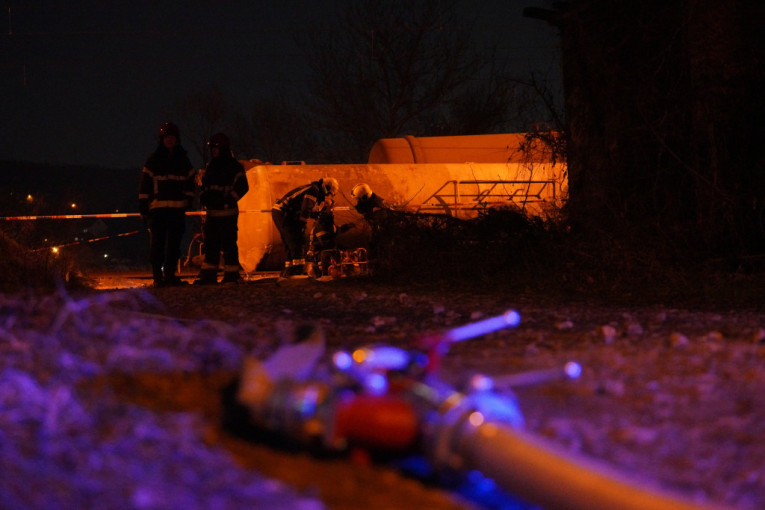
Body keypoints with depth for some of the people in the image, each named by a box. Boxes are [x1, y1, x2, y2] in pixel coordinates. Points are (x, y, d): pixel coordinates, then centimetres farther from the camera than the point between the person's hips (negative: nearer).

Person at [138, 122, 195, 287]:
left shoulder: (183, 160, 12)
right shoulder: (153, 160, 4)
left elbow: (189, 183, 20)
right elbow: (144, 185, 3)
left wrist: (187, 202, 12)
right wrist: (143, 208, -3)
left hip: (178, 209, 3)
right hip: (157, 209, -3)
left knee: (174, 244, 4)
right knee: (157, 244, -4)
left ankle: (170, 275, 11)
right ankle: (158, 276, -2)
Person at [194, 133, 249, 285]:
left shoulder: (234, 167, -4)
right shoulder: (210, 167, 17)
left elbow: (242, 187, -11)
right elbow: (203, 185, 25)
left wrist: (229, 199, -19)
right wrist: (203, 198, 5)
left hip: (227, 212, -7)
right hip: (211, 212, 7)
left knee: (228, 244, -6)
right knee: (211, 244, 9)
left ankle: (231, 274, -1)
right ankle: (208, 274, 14)